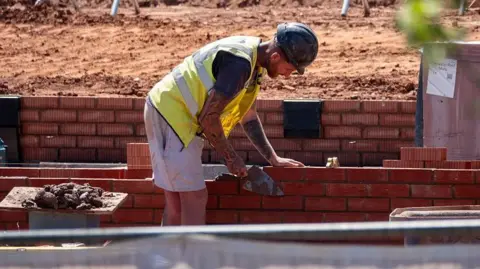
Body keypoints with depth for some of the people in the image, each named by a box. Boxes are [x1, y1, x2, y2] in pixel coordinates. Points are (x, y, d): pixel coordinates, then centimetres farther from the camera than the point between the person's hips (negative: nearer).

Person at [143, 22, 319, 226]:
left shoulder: (253, 62, 10)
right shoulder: (240, 63, -24)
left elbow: (248, 116, 22)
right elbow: (209, 117, -22)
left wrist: (273, 159, 20)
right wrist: (231, 158, -11)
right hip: (172, 115, -10)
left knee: (176, 201, 13)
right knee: (195, 198, -10)